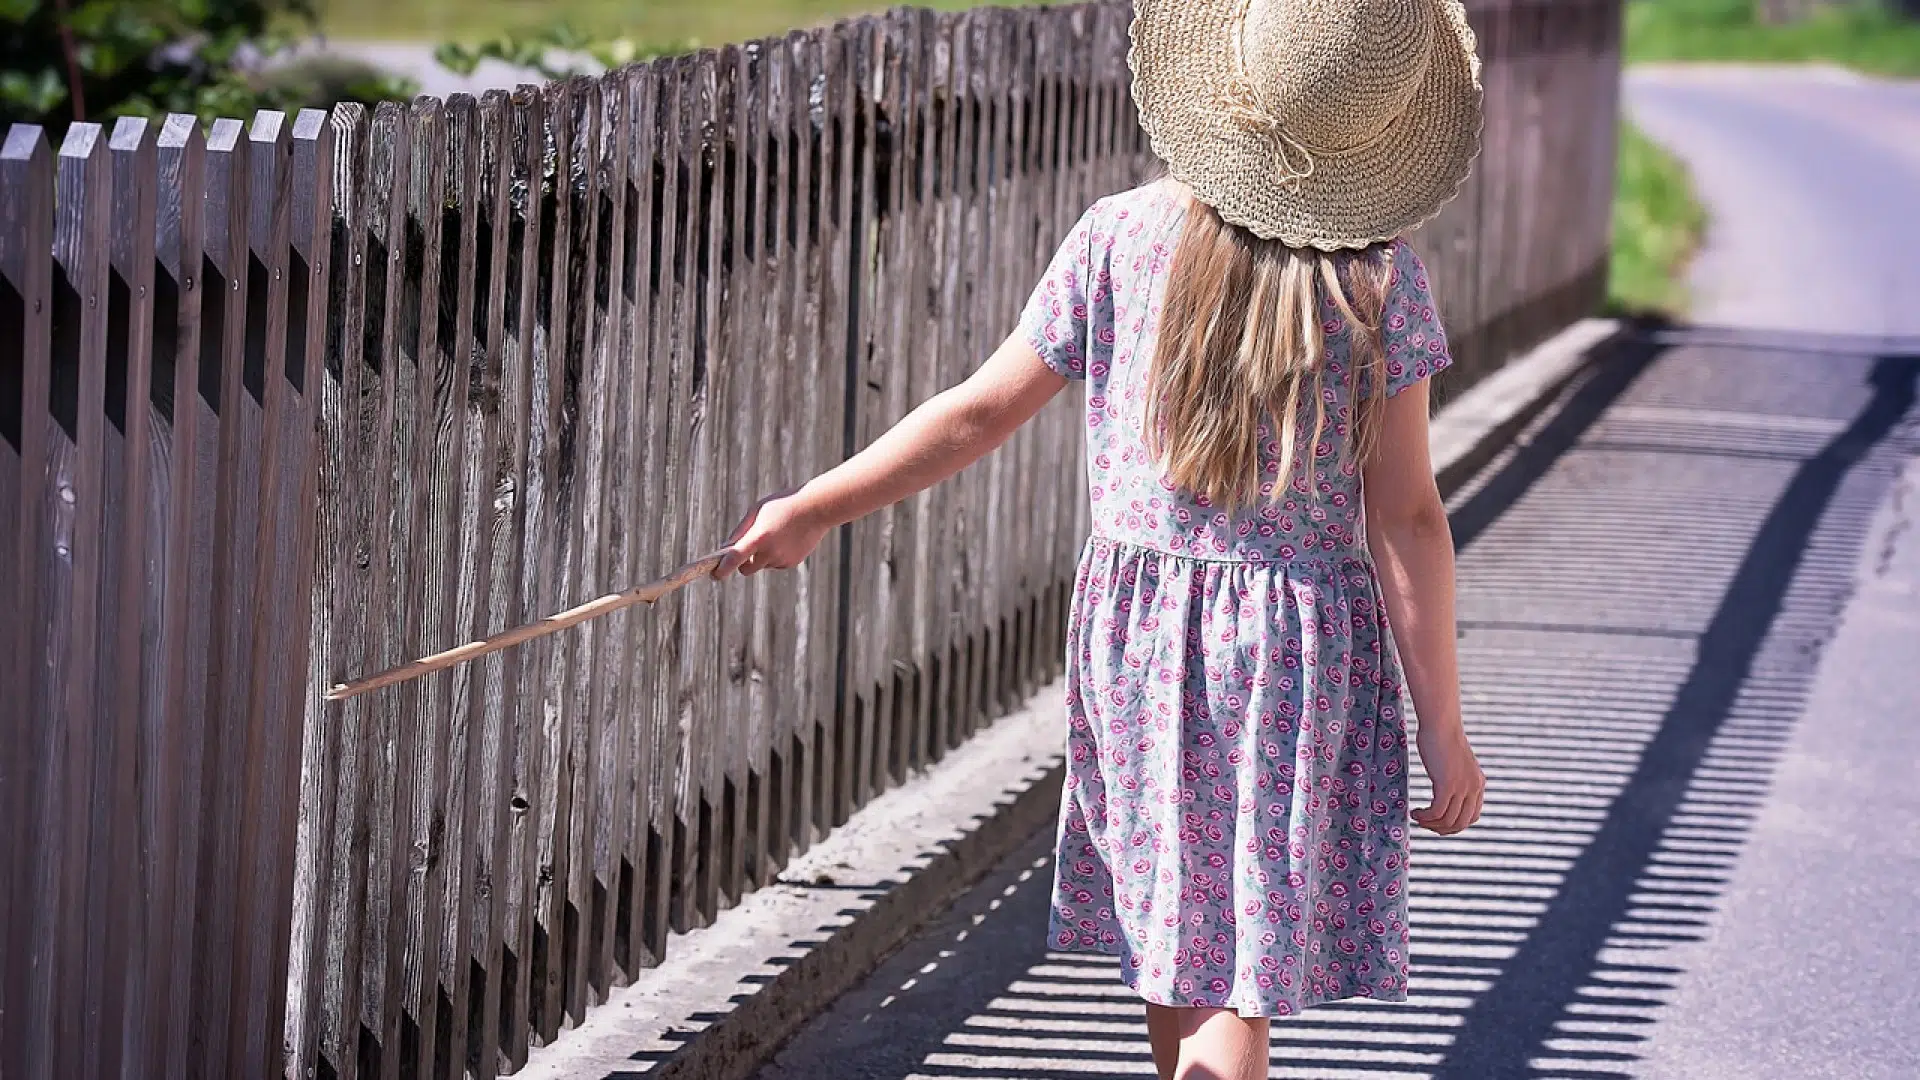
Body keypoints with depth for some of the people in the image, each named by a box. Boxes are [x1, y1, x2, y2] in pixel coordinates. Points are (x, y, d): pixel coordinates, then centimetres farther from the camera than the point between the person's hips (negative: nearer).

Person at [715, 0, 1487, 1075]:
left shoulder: (1120, 239, -7)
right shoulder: (1379, 275, -10)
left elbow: (979, 415, -4)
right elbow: (1404, 515, -10)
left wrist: (811, 509, 8)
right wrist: (1442, 723, -3)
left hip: (1136, 619, 3)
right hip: (1304, 644, -3)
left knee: (1177, 962, 19)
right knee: (1239, 993, -1)